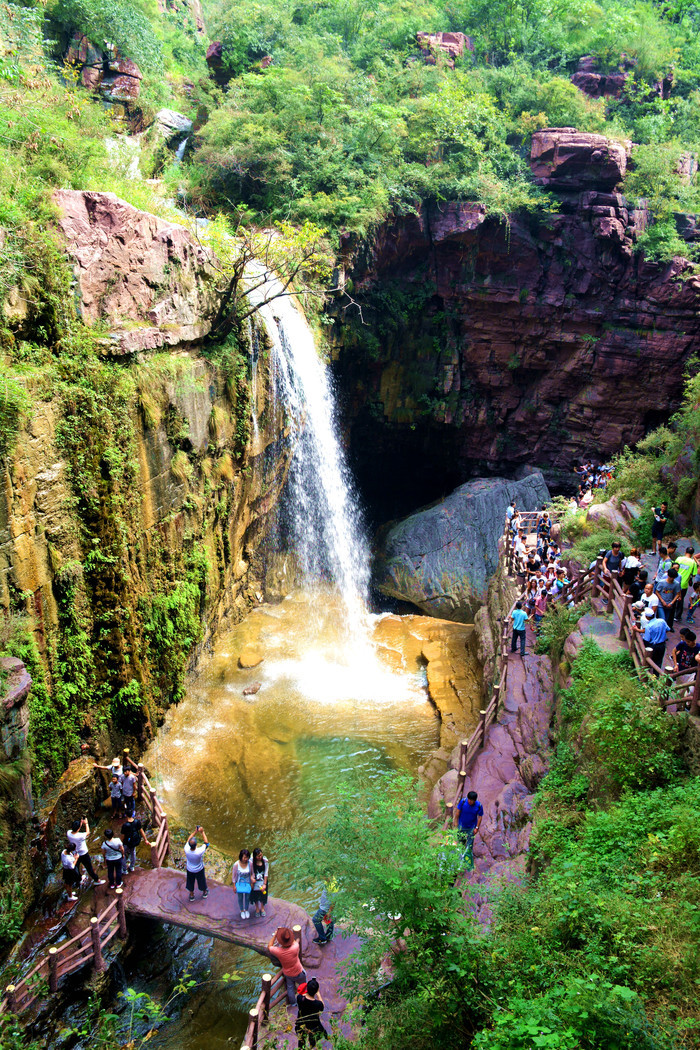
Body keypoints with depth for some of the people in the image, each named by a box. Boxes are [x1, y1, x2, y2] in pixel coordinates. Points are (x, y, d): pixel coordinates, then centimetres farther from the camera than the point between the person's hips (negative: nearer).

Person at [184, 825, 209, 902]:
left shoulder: (186, 850, -36)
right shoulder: (199, 852, -42)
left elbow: (188, 840, -15)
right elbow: (206, 843, -25)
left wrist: (195, 831, -13)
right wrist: (202, 832, -22)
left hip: (190, 869, 1)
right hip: (199, 870, -1)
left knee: (190, 882, 27)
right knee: (201, 880, 27)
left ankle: (191, 895, 48)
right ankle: (204, 893, 51)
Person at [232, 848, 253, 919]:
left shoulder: (250, 863, -21)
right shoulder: (236, 864, -25)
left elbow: (252, 874, -5)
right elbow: (234, 875, -11)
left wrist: (252, 883, 1)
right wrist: (234, 885, -5)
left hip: (247, 883, 1)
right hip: (239, 883, -1)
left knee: (247, 897, 16)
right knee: (240, 898, 16)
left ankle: (246, 910, 43)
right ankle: (242, 911, 41)